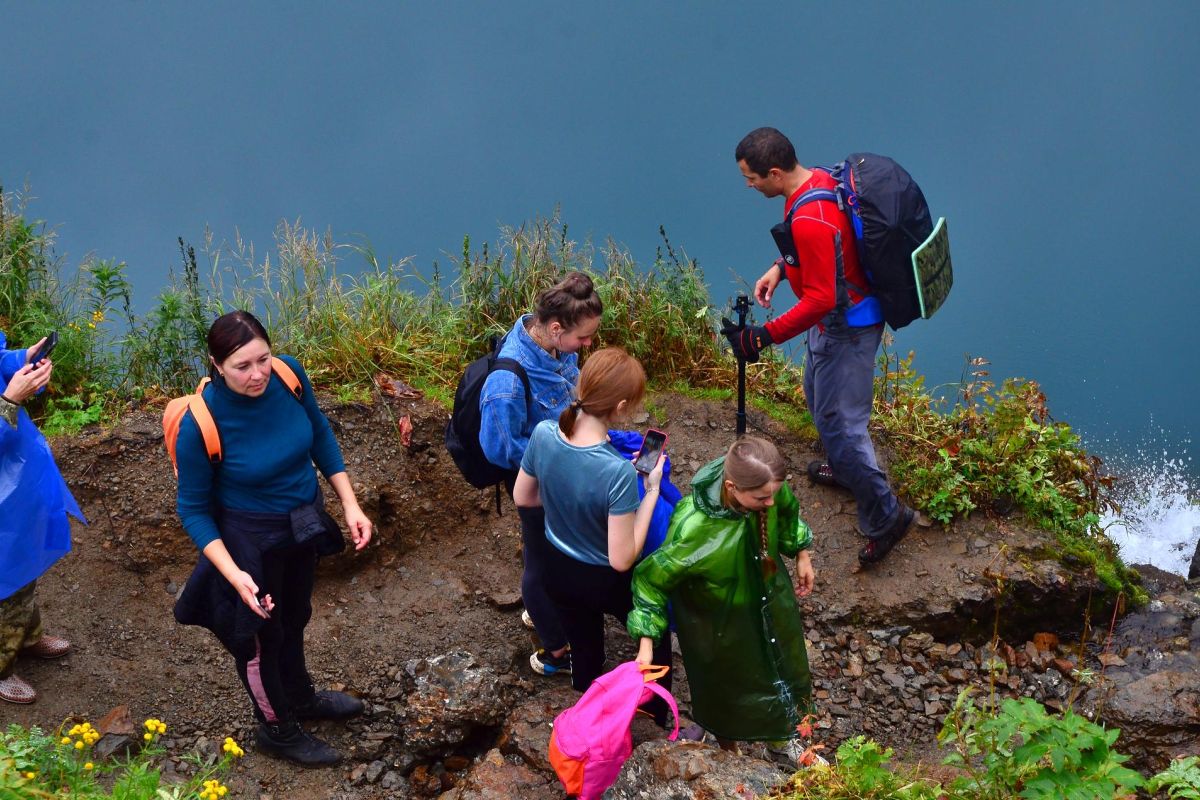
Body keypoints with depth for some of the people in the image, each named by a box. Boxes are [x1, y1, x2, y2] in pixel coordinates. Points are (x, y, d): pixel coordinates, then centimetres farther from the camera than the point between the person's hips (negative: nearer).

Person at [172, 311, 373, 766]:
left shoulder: (288, 374, -20)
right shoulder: (201, 424, -32)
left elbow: (320, 433, 0)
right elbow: (193, 508, -18)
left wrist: (350, 505, -3)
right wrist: (234, 574, -26)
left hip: (303, 524, 5)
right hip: (251, 540, -5)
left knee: (294, 620, 30)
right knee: (261, 637, 19)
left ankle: (301, 697, 58)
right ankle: (277, 730, 45)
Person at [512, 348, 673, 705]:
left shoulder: (543, 434, -23)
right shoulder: (618, 472, -40)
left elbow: (522, 498, -3)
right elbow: (621, 559, -29)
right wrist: (652, 491, -24)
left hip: (557, 571, 4)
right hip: (606, 582, -4)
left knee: (584, 654, 29)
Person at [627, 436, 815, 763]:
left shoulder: (767, 486, -29)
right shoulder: (694, 528, -44)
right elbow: (652, 578, -26)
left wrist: (801, 554, 10)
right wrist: (646, 643, -23)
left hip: (768, 597, 5)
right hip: (717, 621, -5)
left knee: (782, 665, 29)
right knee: (724, 685, 23)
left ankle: (782, 736, 60)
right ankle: (727, 748, 56)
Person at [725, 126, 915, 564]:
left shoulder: (810, 221, -33)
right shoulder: (819, 180, -2)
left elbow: (820, 300, -31)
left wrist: (763, 336, -29)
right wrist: (780, 268, 7)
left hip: (845, 326, -10)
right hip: (846, 312, 10)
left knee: (839, 420, -3)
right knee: (820, 397, 28)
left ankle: (884, 515, 7)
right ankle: (844, 468, 50)